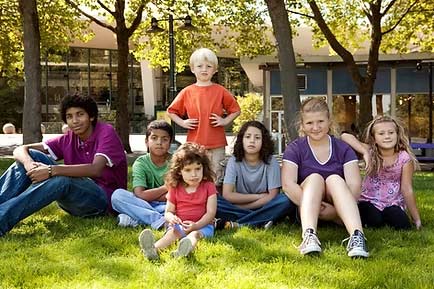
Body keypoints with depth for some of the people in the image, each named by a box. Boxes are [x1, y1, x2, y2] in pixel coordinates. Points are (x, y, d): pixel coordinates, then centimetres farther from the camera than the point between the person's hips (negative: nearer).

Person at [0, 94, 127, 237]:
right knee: (32, 155, -8)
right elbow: (20, 150, 0)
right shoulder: (68, 140, 7)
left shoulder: (106, 132, -9)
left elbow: (95, 170, -27)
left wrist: (52, 170, -34)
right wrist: (29, 163, -25)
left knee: (62, 180, -37)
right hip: (75, 198, 6)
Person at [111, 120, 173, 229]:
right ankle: (159, 219, -35)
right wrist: (166, 188, -10)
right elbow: (139, 194, -16)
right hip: (143, 205, 1)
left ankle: (135, 220, -31)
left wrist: (150, 195, -12)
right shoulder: (141, 163, -3)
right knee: (118, 195, -24)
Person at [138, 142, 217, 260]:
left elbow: (210, 212, -5)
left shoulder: (208, 186, 3)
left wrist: (196, 225, -21)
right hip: (180, 224, 2)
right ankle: (153, 249, -61)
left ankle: (186, 249, -71)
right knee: (172, 232, -30)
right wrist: (171, 217, -16)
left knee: (195, 234, -35)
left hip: (202, 225, -2)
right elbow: (168, 211, 11)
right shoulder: (175, 188, 10)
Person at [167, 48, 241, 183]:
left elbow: (236, 110, 10)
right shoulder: (187, 92, 4)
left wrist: (225, 121, -5)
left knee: (216, 177, 5)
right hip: (194, 143, 1)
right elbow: (171, 111, 13)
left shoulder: (220, 91, 2)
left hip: (217, 145, 0)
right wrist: (182, 123, -1)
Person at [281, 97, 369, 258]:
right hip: (304, 210, 0)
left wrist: (336, 210, -25)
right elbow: (288, 184, -15)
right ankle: (309, 235, -50)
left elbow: (355, 185, -11)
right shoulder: (294, 149, 1)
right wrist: (314, 205, -26)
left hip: (337, 214, 1)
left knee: (334, 179, -26)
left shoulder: (343, 149, 3)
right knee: (315, 178, -25)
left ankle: (357, 236, -49)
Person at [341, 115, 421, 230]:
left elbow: (407, 190, -9)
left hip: (393, 203, 1)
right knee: (374, 222, -29)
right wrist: (365, 152, -33)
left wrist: (417, 219, -10)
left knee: (402, 225, -25)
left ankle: (387, 216, 8)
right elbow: (345, 136, -21)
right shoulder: (371, 152, -11)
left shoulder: (404, 158, -12)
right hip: (369, 201, 0)